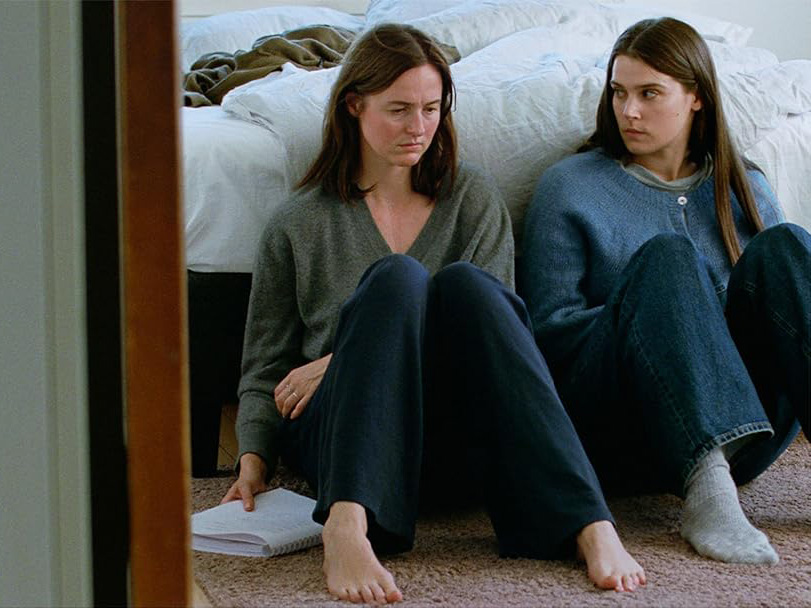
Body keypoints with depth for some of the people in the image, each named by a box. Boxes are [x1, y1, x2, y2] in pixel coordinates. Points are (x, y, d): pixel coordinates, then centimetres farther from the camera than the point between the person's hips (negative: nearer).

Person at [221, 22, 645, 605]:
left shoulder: (472, 197, 17)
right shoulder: (298, 224, 15)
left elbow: (489, 319, 2)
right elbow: (265, 368, 16)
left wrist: (341, 362, -6)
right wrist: (254, 459, -4)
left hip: (461, 442, 1)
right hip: (346, 435, -1)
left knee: (463, 282, -30)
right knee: (397, 277, -29)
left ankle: (591, 528, -46)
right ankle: (347, 526, -50)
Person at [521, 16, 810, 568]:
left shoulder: (745, 188, 19)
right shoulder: (570, 185, 10)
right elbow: (549, 329, 3)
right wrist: (652, 308, -10)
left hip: (744, 422, 3)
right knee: (666, 254, -28)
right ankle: (706, 491, -47)